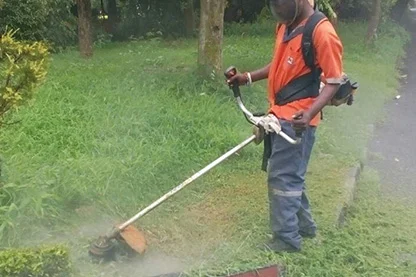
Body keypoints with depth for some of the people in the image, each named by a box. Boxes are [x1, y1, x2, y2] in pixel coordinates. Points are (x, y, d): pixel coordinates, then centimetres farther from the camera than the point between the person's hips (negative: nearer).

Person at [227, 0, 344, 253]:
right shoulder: (286, 26, 7)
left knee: (282, 177, -2)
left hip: (296, 119, -9)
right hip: (280, 113, 9)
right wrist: (249, 77, 11)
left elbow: (334, 81, -19)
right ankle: (304, 225, 34)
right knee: (289, 173, 18)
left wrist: (310, 112, -32)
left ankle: (287, 239, 13)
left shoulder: (322, 33, -19)